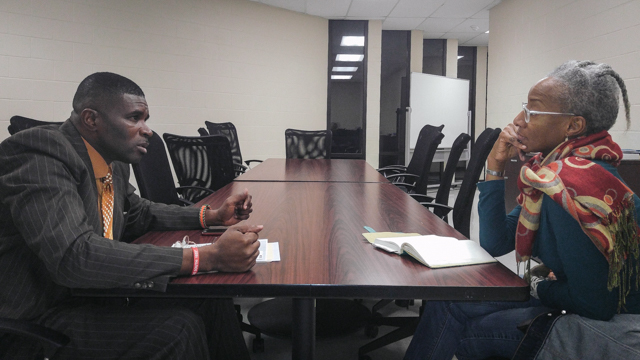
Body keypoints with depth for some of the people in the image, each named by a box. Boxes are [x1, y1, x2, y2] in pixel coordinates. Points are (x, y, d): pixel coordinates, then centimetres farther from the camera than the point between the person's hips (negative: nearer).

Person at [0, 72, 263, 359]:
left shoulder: (113, 162, 2)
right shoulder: (38, 155, -23)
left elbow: (138, 214, 21)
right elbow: (75, 257, -35)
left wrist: (213, 216, 7)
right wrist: (208, 257, -37)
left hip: (90, 292, 8)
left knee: (211, 298, -3)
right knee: (178, 327, -23)